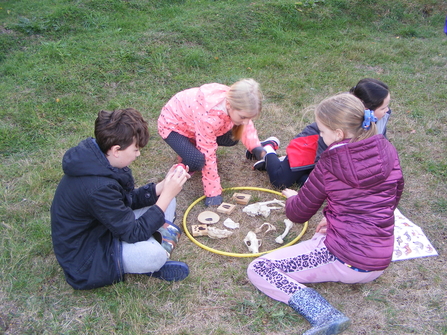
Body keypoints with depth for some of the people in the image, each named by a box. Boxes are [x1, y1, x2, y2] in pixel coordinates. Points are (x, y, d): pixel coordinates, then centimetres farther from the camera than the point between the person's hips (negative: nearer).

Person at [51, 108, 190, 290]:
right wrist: (167, 194, -25)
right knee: (153, 254, -35)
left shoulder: (95, 156, -6)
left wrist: (163, 186, -9)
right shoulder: (97, 186, -35)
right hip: (85, 257, -9)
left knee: (166, 202, 4)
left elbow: (129, 200, 5)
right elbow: (134, 233, -28)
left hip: (102, 227, 9)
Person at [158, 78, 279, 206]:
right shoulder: (209, 116, -43)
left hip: (191, 121, 7)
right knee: (197, 161, -29)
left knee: (231, 139, -1)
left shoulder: (234, 99, -24)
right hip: (173, 125, -7)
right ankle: (188, 163, 7)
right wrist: (213, 192, -25)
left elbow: (246, 125, -3)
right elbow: (208, 156, -33)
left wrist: (256, 147, -20)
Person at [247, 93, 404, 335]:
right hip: (380, 264, 8)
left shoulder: (329, 164, -15)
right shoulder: (387, 150, -1)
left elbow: (298, 214, -5)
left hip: (344, 260, -8)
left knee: (258, 269, -3)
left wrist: (291, 198, 19)